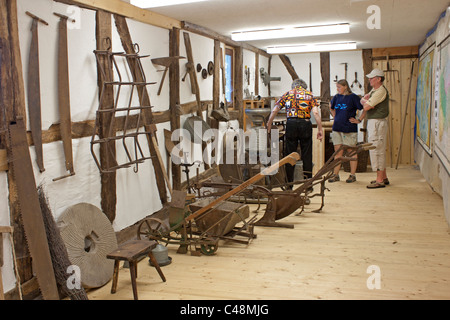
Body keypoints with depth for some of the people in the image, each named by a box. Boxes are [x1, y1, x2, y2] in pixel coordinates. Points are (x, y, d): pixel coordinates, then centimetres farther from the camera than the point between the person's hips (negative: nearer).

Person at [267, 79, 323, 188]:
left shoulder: (287, 94, 14)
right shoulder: (309, 94, 12)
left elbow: (274, 111, 8)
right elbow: (315, 112, -2)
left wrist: (269, 125, 17)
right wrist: (320, 130, -2)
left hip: (291, 124, 1)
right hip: (305, 124, 0)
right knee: (307, 155, 6)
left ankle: (289, 184, 11)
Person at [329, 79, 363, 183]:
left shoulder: (353, 97, -7)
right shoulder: (337, 97, 10)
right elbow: (331, 107, 28)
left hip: (349, 128, -5)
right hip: (337, 128, 5)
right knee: (338, 152, 8)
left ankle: (352, 175, 11)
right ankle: (336, 175, 13)